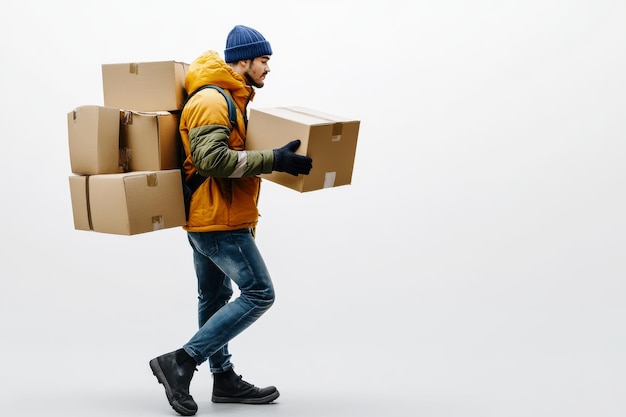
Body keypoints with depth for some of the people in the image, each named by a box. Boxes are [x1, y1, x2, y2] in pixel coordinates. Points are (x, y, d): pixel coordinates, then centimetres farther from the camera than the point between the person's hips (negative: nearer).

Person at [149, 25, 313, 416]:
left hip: (209, 219, 11)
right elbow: (212, 158, -29)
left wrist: (278, 157, 15)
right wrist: (273, 159, -30)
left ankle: (224, 379, 28)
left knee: (215, 298, 16)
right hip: (218, 221, -11)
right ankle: (181, 362, -7)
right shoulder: (210, 100, -16)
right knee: (259, 293, -9)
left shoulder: (232, 99, 17)